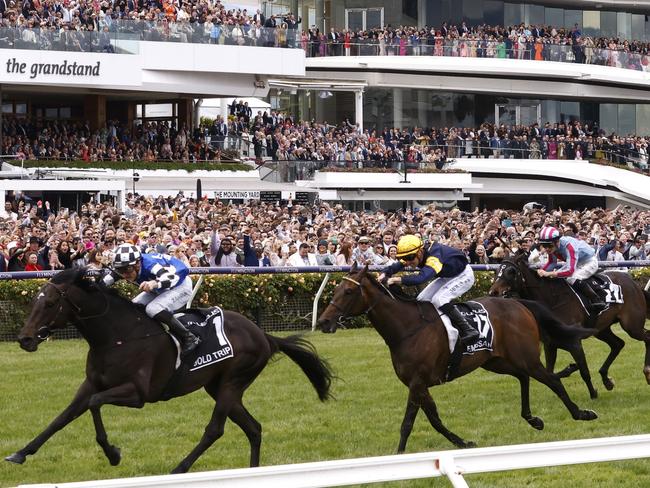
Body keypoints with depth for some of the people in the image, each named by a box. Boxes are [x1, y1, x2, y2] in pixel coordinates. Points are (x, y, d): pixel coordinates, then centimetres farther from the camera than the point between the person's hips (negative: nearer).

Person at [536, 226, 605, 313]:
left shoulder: (569, 246, -37)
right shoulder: (552, 246, -14)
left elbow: (570, 270, -44)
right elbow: (552, 263, 1)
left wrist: (548, 273, -48)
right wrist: (542, 271, -19)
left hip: (589, 262, -9)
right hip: (576, 263, 9)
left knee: (573, 279, -31)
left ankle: (596, 301, -28)